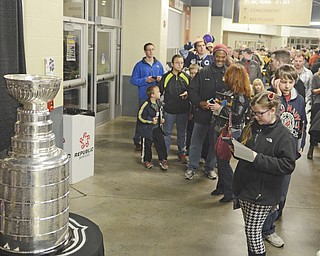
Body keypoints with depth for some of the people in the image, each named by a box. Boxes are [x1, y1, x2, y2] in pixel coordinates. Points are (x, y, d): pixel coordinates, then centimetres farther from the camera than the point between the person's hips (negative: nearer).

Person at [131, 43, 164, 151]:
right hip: (144, 96, -3)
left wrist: (160, 79, -5)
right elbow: (133, 80, -4)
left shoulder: (159, 64, 11)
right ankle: (137, 142, 7)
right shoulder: (139, 65, -1)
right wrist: (145, 80, -16)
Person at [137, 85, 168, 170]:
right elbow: (140, 117, -17)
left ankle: (163, 160, 13)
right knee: (147, 146, 6)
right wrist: (151, 120, -19)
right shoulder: (146, 105, -18)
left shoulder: (158, 104, 6)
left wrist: (162, 119, 6)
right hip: (147, 130, -6)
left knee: (161, 144, 3)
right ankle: (147, 161, 23)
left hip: (157, 129, 6)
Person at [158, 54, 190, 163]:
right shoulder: (166, 77, -2)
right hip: (169, 110, -2)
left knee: (182, 133, 13)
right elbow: (159, 91, 1)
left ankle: (181, 153, 26)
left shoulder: (186, 77, 4)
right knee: (167, 133, 4)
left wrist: (187, 93, -8)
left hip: (183, 110, 2)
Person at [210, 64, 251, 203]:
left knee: (224, 161, -3)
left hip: (232, 133, -9)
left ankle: (230, 192, 11)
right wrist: (217, 103, 9)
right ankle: (221, 186, 32)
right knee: (220, 158, 16)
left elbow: (236, 116, -24)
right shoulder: (230, 91, 9)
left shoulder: (241, 96, -18)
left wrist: (220, 108, -19)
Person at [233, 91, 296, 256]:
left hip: (263, 194, -6)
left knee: (253, 231, 0)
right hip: (244, 187, 6)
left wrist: (259, 158, -23)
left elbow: (288, 165, -20)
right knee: (249, 229, 17)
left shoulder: (283, 135, -13)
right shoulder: (251, 127, 6)